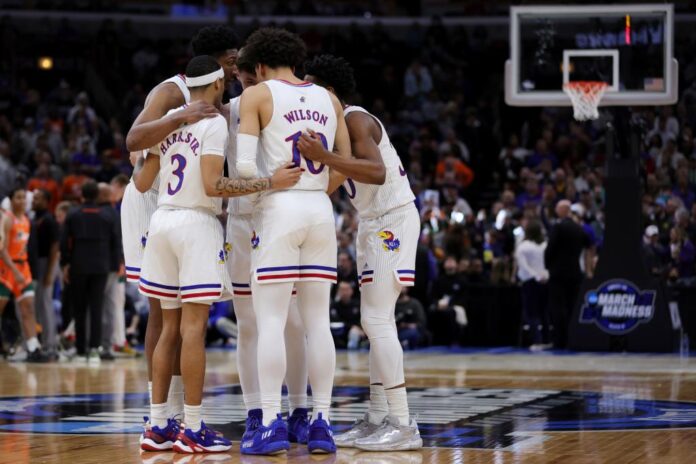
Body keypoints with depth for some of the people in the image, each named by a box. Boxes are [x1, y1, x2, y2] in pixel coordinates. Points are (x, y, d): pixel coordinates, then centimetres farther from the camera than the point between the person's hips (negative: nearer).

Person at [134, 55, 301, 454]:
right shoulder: (214, 122, -8)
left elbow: (142, 184, 14)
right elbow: (212, 185, -18)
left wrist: (138, 165, 36)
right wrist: (271, 182, -17)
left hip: (162, 219, 7)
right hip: (197, 224, -7)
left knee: (170, 327, 11)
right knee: (194, 327, -6)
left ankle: (159, 426, 11)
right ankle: (193, 430, -6)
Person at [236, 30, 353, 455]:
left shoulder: (257, 95, -1)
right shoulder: (328, 98, 13)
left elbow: (245, 165, -10)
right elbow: (346, 163, 10)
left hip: (279, 210, -4)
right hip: (321, 211, 5)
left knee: (271, 321, -3)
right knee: (318, 321, 7)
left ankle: (272, 424, -6)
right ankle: (322, 421, 6)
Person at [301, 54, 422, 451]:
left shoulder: (356, 120, -15)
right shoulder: (342, 123, 15)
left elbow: (377, 172, -31)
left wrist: (323, 157, -37)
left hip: (393, 220, -10)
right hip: (375, 223, 10)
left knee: (377, 320, -13)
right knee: (377, 321, 10)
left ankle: (403, 426, -14)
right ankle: (379, 420, 14)